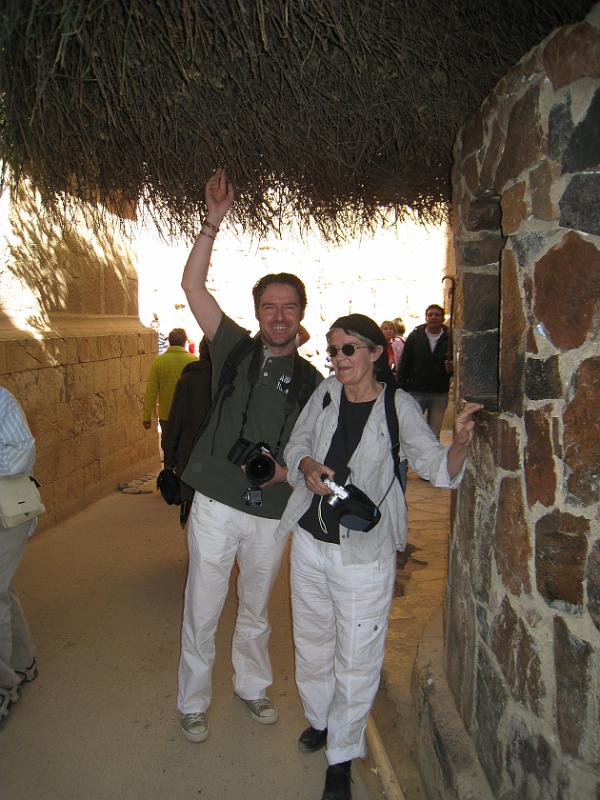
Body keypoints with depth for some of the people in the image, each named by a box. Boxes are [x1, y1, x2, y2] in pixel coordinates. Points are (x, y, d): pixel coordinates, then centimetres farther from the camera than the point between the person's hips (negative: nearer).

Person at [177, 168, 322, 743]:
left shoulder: (310, 380, 4)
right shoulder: (235, 349, -2)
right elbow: (192, 285, -9)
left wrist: (288, 469, -12)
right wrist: (214, 222, -16)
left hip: (273, 513, 2)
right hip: (216, 506, -2)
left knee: (255, 611, 20)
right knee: (201, 614, 9)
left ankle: (252, 686, 43)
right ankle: (193, 703, 30)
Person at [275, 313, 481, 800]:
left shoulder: (398, 406, -12)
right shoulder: (327, 392, -1)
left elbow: (437, 467, -16)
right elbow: (296, 443, 10)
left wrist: (461, 442, -36)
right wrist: (307, 465, -12)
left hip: (364, 551, -4)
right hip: (310, 539, 5)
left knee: (356, 657, 7)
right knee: (313, 639, 23)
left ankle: (342, 758, 31)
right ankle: (319, 718, 50)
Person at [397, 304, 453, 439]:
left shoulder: (449, 339, 2)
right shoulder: (414, 337, 4)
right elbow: (404, 364, 3)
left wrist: (451, 368, -16)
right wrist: (401, 390, -4)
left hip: (440, 393, 1)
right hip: (415, 391, 0)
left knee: (434, 436, 9)